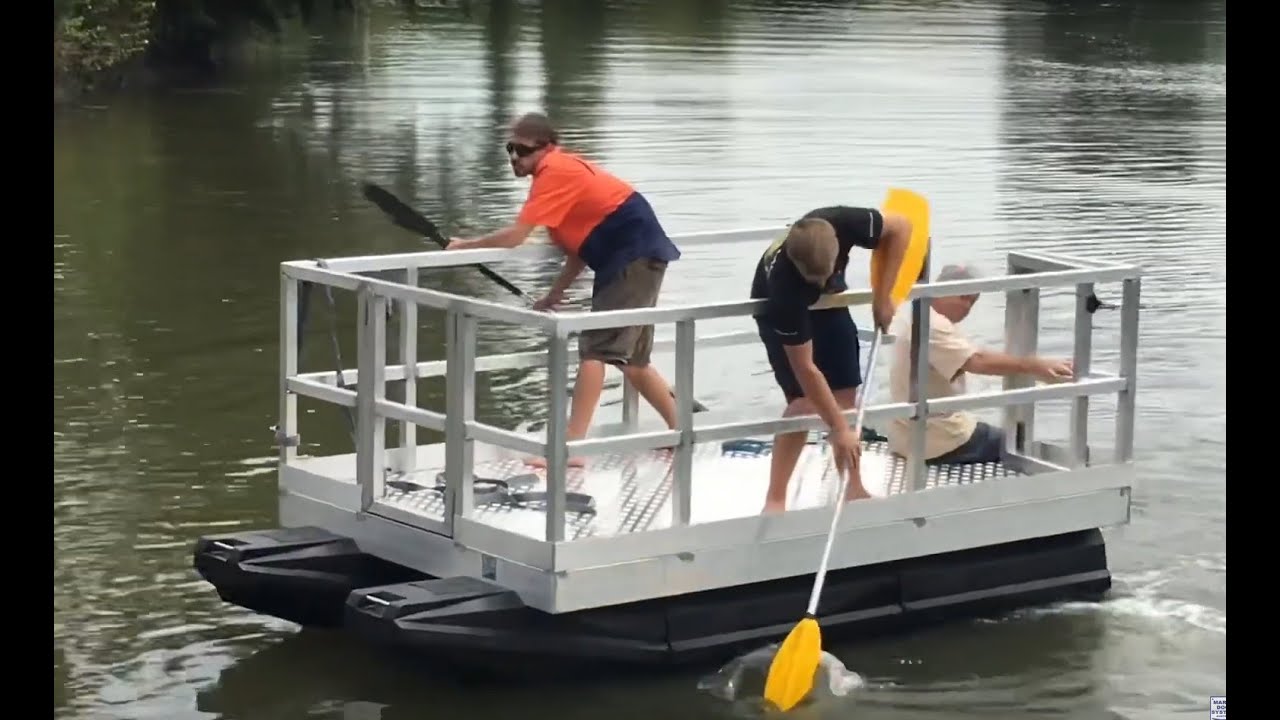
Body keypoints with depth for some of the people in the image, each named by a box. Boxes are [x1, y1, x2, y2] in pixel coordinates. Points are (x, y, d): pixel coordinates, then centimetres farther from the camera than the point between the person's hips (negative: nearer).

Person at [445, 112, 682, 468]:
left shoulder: (555, 172, -15)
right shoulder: (564, 169, 14)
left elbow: (515, 236, -19)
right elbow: (583, 237, 17)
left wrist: (465, 245, -5)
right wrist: (555, 294, 14)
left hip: (636, 258, -10)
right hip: (638, 258, 10)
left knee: (595, 349, -13)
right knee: (631, 358, 18)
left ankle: (571, 446, -16)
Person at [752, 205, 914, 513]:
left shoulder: (843, 223, -39)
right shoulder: (783, 282, -43)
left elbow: (900, 227, -18)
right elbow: (805, 369, -37)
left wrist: (881, 297, -20)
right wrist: (839, 429, -35)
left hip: (826, 301, 5)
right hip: (778, 311, -4)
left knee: (846, 393, 5)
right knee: (804, 401, -18)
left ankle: (853, 488, 18)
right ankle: (775, 501, -10)